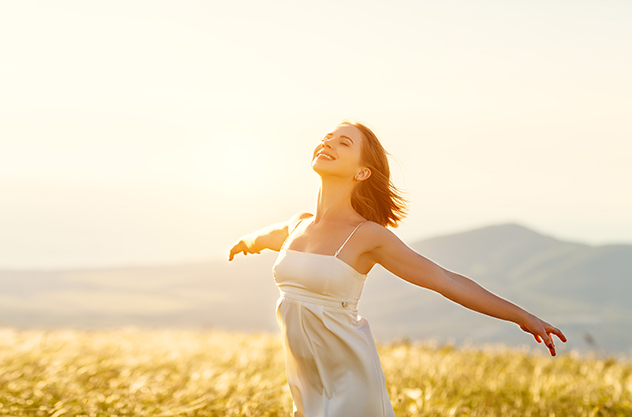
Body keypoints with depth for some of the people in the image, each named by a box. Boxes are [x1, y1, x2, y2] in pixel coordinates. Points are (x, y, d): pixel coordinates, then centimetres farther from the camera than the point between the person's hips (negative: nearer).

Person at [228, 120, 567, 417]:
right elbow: (268, 237, 30)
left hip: (349, 383, -5)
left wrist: (523, 316, -5)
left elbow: (447, 281, -6)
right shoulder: (297, 225, 5)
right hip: (305, 383, 5)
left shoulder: (368, 235, -11)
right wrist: (247, 242, 53)